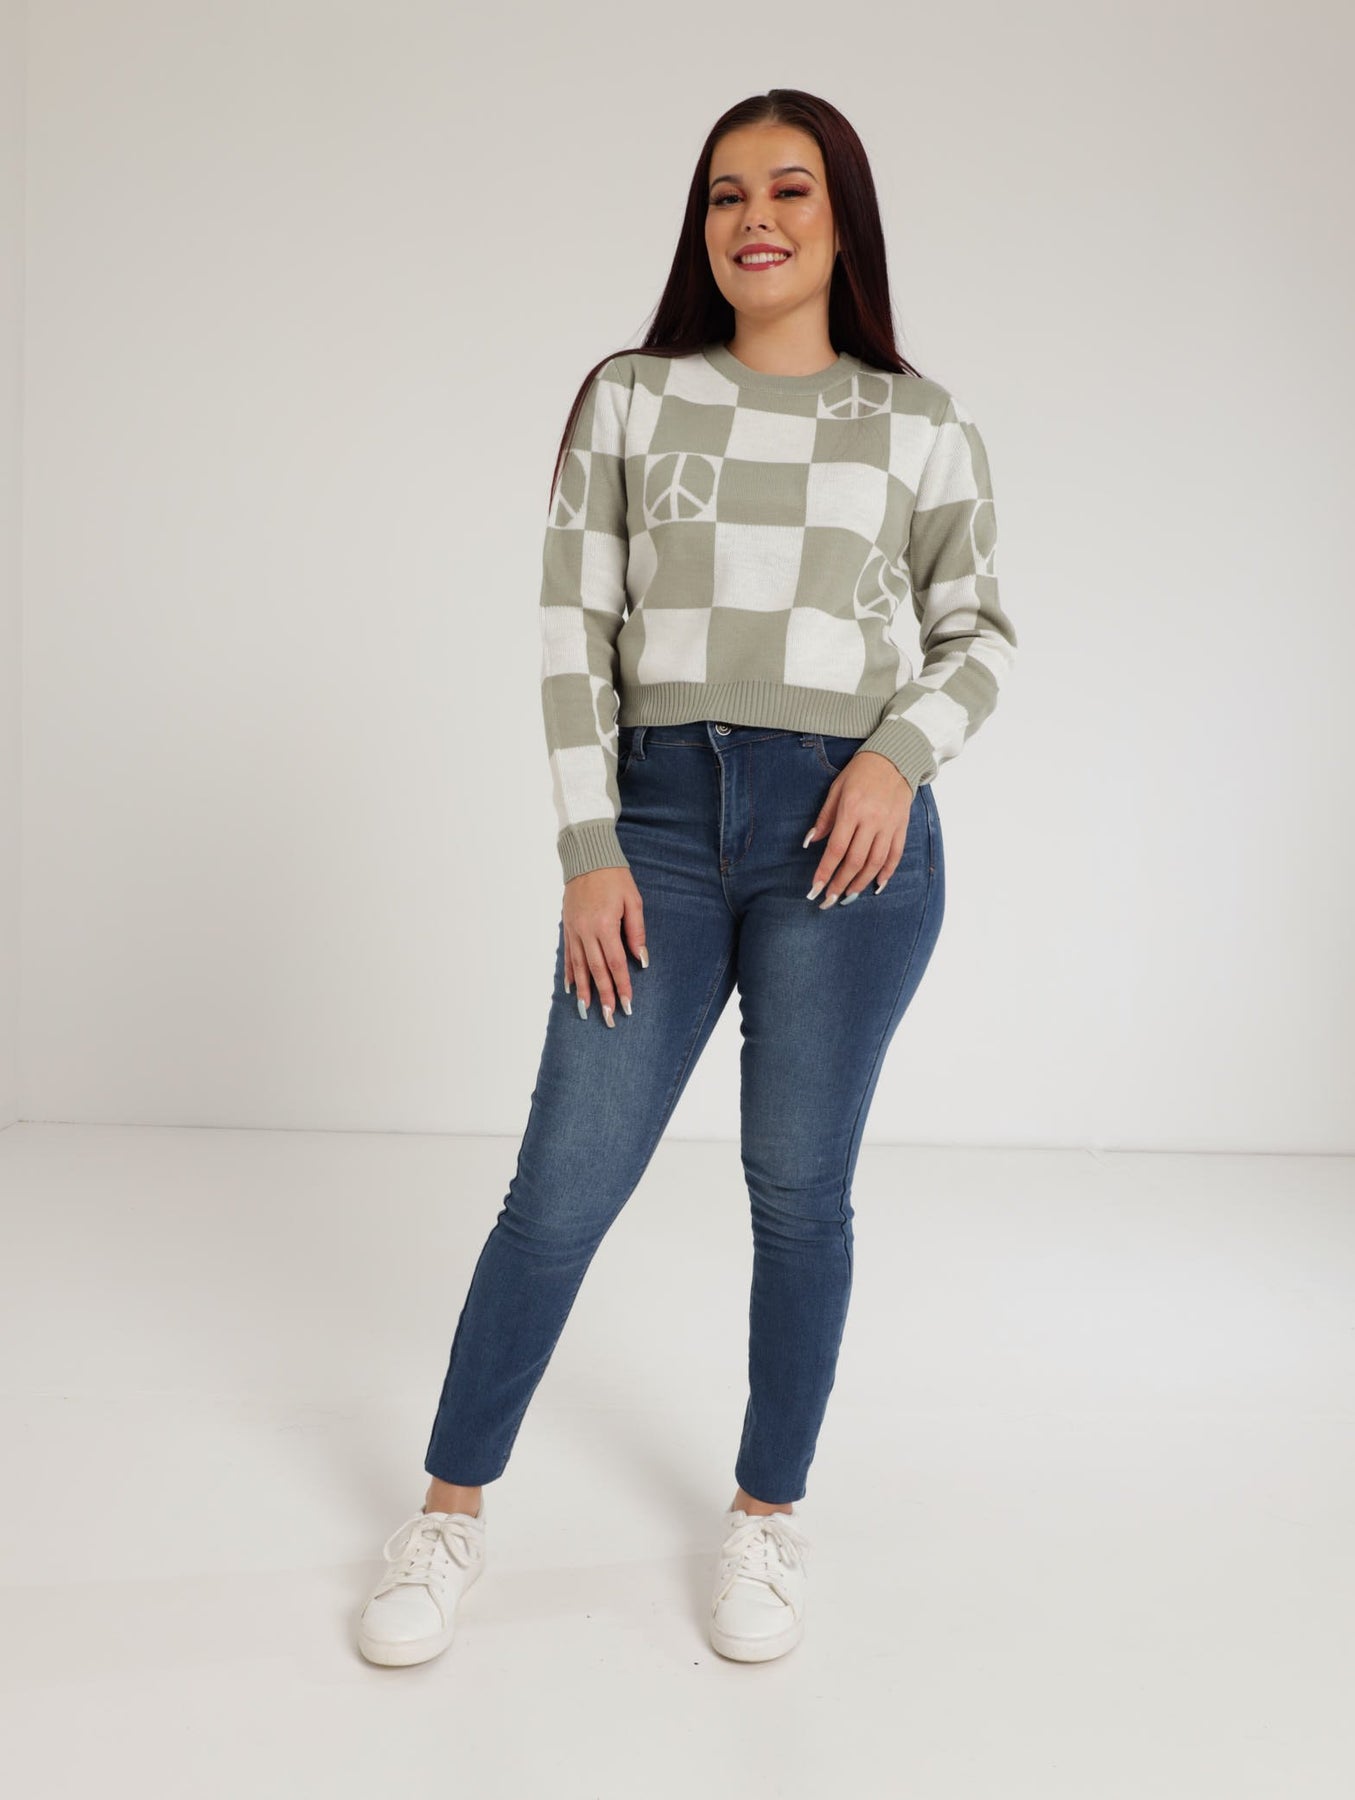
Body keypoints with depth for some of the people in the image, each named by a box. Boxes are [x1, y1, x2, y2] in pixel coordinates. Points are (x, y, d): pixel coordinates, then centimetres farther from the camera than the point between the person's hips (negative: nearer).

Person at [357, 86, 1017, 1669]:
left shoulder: (922, 427, 8)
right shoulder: (628, 400, 7)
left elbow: (978, 629, 15)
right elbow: (573, 632, 3)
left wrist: (904, 750, -4)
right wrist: (588, 851, -5)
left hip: (844, 831, 0)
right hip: (658, 818, 0)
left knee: (800, 1188, 7)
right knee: (562, 1187, 1)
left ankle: (767, 1517, 27)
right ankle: (449, 1511, 21)